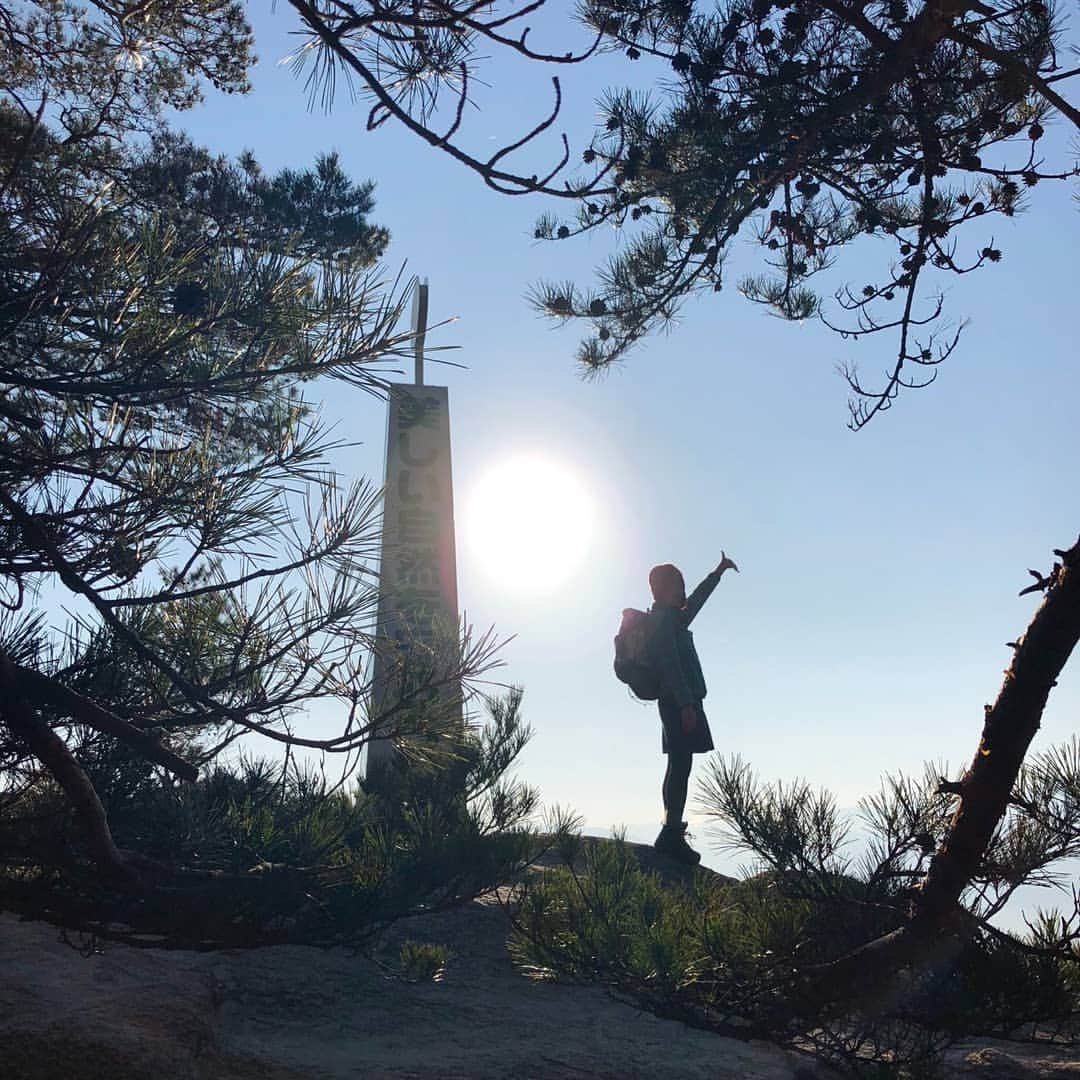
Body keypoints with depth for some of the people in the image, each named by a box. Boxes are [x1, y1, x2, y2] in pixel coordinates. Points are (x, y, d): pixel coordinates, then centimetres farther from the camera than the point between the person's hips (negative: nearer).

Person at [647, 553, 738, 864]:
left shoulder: (669, 617, 18)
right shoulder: (663, 619, -11)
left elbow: (694, 602, 36)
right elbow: (670, 664, -20)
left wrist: (718, 572, 43)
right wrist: (686, 704, -25)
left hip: (677, 703, 11)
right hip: (680, 702, -11)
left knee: (679, 766, 15)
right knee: (681, 766, -12)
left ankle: (672, 829, 22)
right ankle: (672, 834, -13)